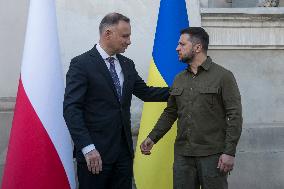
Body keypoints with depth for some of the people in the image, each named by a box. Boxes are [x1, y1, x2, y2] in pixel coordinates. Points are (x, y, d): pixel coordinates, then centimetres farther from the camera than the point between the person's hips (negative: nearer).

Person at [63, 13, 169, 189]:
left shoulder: (127, 65, 12)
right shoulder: (81, 64, -9)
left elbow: (145, 92, 19)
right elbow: (71, 109, -14)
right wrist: (87, 148, -22)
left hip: (124, 150, 6)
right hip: (95, 153, -6)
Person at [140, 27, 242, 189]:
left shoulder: (223, 76, -5)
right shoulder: (179, 80, 13)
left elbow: (235, 116, -8)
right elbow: (170, 113, 17)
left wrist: (230, 152, -14)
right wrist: (152, 138, 6)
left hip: (212, 155, -5)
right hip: (182, 154, 5)